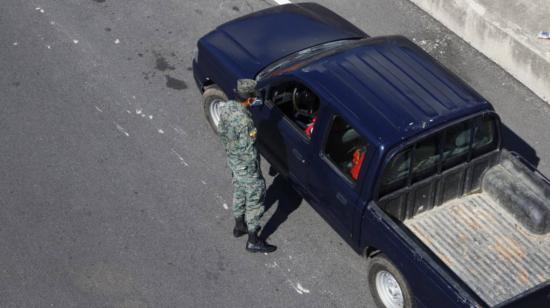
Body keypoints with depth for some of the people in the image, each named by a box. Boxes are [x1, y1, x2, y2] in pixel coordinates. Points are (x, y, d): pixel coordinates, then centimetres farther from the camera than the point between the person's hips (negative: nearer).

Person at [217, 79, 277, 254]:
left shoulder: (227, 107, -10)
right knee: (255, 199, 7)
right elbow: (248, 149, -27)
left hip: (232, 159, 9)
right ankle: (253, 241, 19)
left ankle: (239, 226, 47)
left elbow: (222, 131, 7)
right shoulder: (244, 121, -35)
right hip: (245, 166, -9)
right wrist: (255, 171, -15)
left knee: (239, 192, 28)